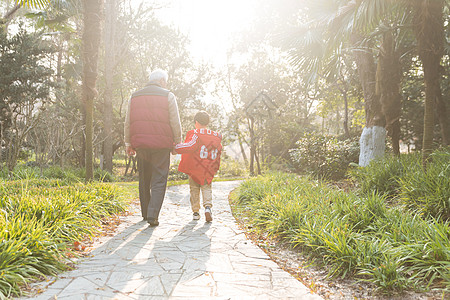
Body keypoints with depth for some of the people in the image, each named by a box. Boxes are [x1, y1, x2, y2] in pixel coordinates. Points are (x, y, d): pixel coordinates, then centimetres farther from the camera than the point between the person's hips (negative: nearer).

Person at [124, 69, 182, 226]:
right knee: (159, 181, -1)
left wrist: (128, 144, 16)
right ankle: (152, 215, -11)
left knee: (144, 179, 15)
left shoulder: (134, 96, 13)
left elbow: (127, 123, 12)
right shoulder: (168, 96, 2)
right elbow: (175, 123, -2)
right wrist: (177, 143, 6)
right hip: (161, 145, -4)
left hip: (140, 144, 4)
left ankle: (145, 213, 23)